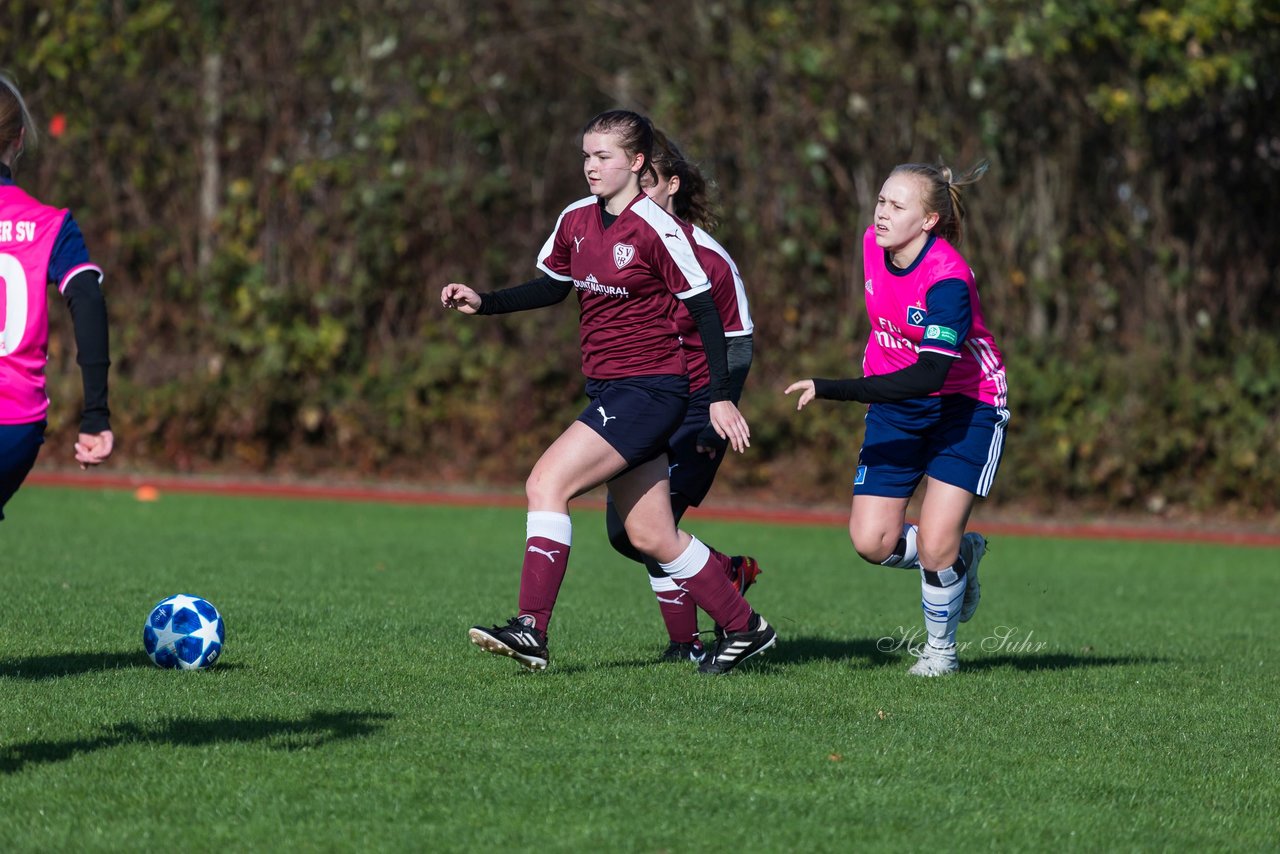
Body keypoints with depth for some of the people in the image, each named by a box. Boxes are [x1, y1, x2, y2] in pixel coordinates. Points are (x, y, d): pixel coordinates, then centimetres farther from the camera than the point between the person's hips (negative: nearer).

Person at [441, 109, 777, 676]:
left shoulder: (657, 230, -14)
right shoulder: (576, 220, 8)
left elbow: (704, 309, -11)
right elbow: (553, 286, 23)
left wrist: (719, 397, -13)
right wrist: (482, 303, 10)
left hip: (650, 389, -8)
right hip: (607, 390, 8)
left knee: (547, 483, -19)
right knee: (650, 537, 10)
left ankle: (531, 630, -20)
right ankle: (744, 628, 24)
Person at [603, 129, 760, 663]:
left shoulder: (709, 259, -14)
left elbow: (738, 345, -8)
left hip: (695, 408, -6)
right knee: (623, 531, 1)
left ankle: (686, 645, 0)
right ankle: (729, 571, 23)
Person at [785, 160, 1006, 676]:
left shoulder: (947, 279, -28)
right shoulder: (873, 244, -7)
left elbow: (929, 375, -35)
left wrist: (830, 390, -37)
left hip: (965, 406, -6)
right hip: (896, 406, 6)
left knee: (934, 546, -15)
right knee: (872, 542, -6)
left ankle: (940, 648, 12)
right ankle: (960, 556, 24)